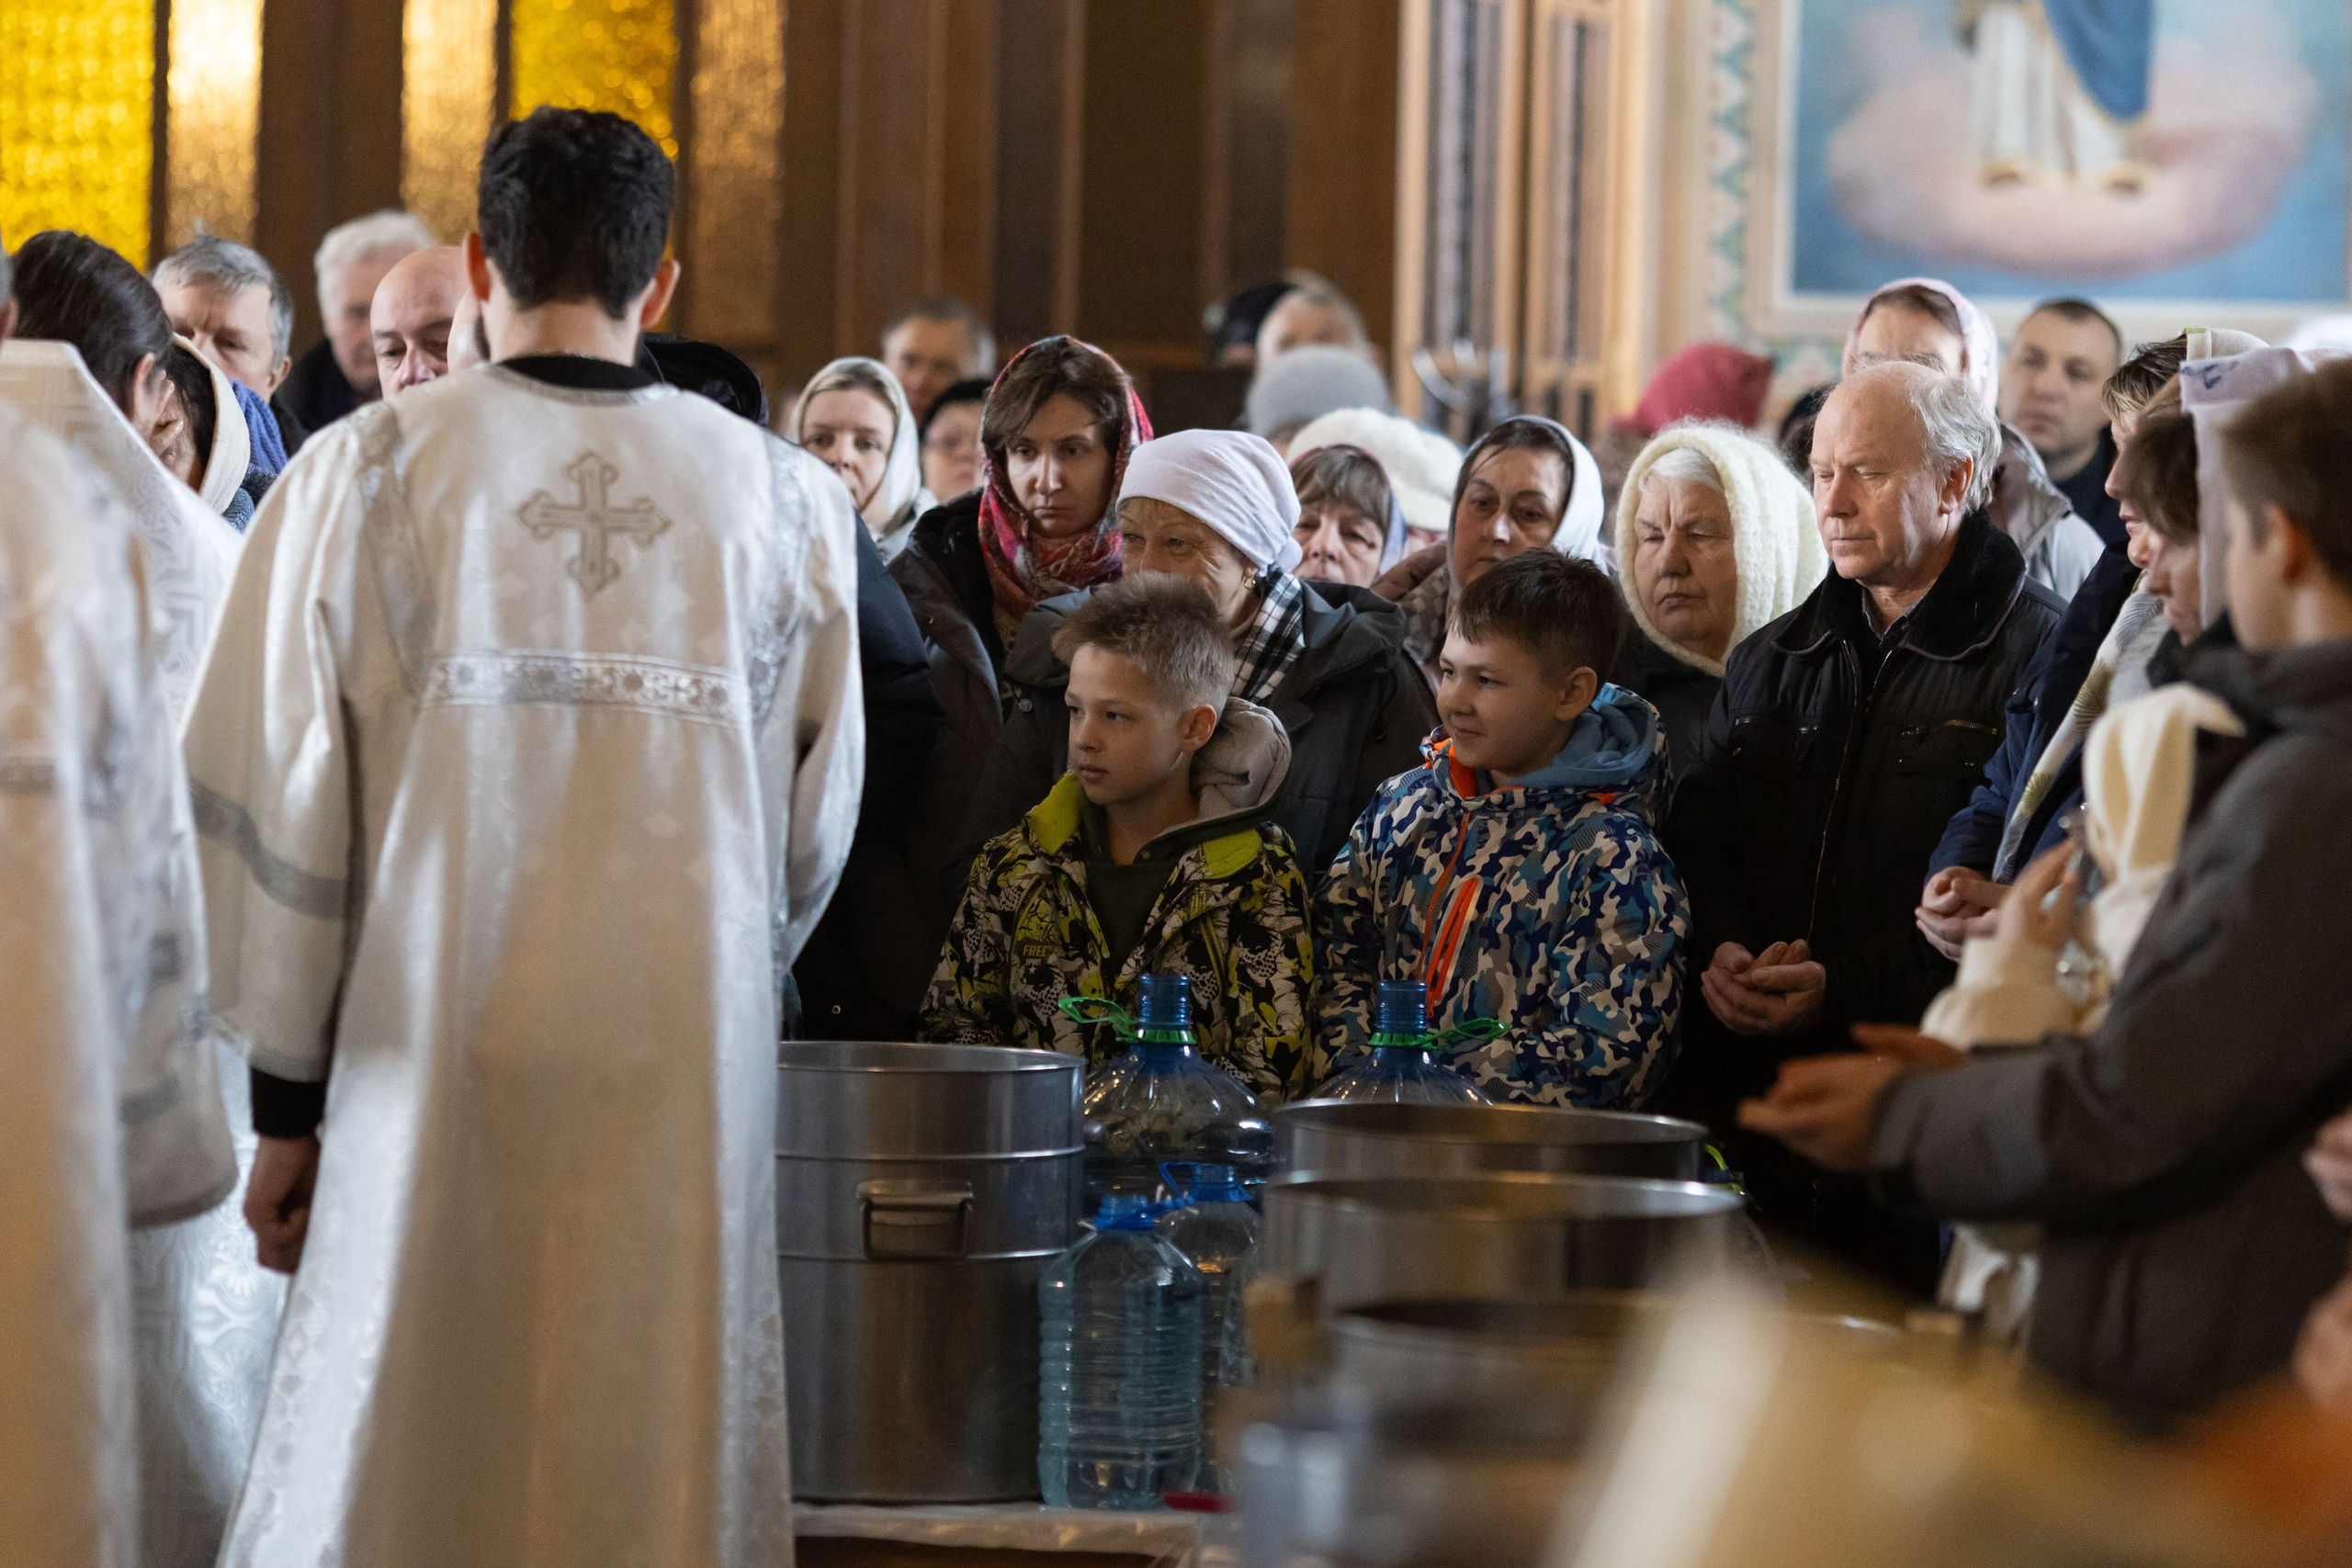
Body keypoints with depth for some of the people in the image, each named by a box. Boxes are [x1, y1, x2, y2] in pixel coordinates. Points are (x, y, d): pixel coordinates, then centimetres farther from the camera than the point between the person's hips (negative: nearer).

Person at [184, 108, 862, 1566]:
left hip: (436, 1060, -1)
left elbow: (282, 789, -2)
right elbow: (816, 815, 12)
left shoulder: (368, 470, 0)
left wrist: (287, 1090, 5)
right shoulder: (785, 496, 6)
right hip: (694, 1065, 2)